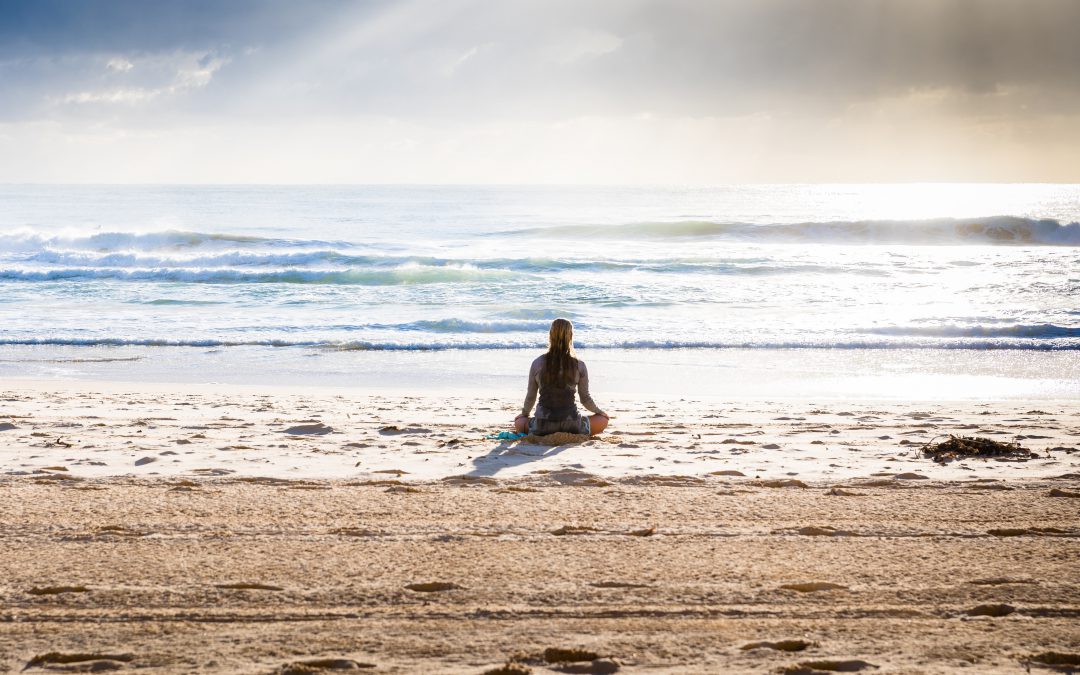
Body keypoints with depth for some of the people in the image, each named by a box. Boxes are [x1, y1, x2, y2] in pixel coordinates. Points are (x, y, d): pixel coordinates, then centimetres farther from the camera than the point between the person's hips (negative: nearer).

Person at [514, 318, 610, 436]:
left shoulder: (538, 363, -2)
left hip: (543, 426, 1)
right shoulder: (579, 365, -4)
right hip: (571, 425, -1)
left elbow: (530, 397, 8)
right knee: (603, 419, 22)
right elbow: (585, 399, 5)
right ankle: (573, 435, 3)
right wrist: (599, 411, 26)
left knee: (519, 422, 32)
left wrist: (524, 413, 29)